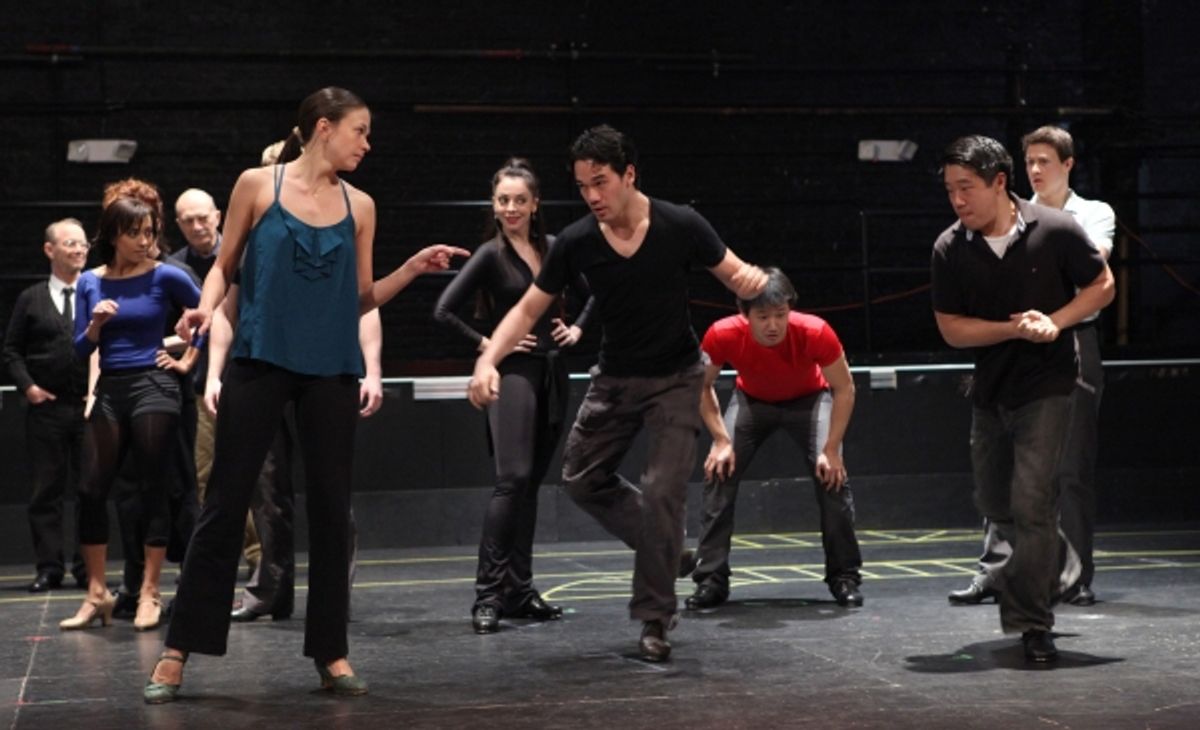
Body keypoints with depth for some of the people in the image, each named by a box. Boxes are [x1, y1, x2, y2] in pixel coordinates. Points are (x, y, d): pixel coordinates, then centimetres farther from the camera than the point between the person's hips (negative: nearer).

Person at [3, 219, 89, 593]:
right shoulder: (31, 299, 8)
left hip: (91, 405, 0)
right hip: (46, 407, 0)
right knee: (45, 492, 2)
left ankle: (88, 568, 11)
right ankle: (49, 568, 8)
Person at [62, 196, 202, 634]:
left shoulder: (165, 277, -3)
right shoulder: (90, 282, 7)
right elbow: (81, 350, 7)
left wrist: (187, 361, 4)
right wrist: (96, 324, -12)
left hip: (154, 388, -4)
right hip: (109, 391, 4)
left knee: (153, 490, -1)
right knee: (91, 489, -1)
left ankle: (149, 594, 5)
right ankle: (97, 593, 8)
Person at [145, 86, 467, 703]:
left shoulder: (359, 206, 9)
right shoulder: (257, 185, 1)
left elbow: (359, 299, 12)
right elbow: (225, 265, 7)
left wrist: (412, 269, 0)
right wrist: (206, 305, -12)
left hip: (332, 370, 3)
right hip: (260, 361, -3)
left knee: (331, 507, 4)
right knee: (225, 503, -2)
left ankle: (331, 652, 14)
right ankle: (177, 651, 5)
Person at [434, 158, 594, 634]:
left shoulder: (553, 249, 9)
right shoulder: (491, 255, -6)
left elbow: (592, 294, 25)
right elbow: (444, 311, -13)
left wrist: (577, 329, 10)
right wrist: (485, 344, -12)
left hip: (551, 374, 6)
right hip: (512, 374, -6)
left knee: (531, 484, 8)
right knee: (513, 478, -16)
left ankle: (519, 590, 14)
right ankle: (488, 594, -15)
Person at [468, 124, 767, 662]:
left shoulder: (680, 226, -19)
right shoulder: (576, 242, -14)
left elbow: (734, 275, -7)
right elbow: (528, 309, -8)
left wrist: (751, 278, -33)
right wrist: (488, 360, -24)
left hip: (675, 377, -4)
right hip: (615, 376, 4)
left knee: (661, 492, -11)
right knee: (582, 479, 8)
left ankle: (655, 618, 1)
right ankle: (663, 545, 30)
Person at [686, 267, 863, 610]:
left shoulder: (815, 332, -36)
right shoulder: (723, 335, -33)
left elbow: (844, 388, -19)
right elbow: (703, 387, -13)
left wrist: (831, 449, -23)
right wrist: (721, 439, -23)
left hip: (809, 400, -1)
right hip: (751, 401, 1)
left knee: (832, 477, -18)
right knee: (718, 473, -15)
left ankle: (845, 578, -1)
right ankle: (711, 580, -5)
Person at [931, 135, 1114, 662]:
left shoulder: (1055, 231, -13)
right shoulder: (950, 249, -8)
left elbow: (1102, 286, -1)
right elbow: (951, 328, -5)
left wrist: (1055, 321, -17)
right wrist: (1014, 328, -19)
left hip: (1045, 387, -4)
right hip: (990, 390, 4)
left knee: (1030, 503, -13)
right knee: (994, 504, 15)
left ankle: (1031, 623, -4)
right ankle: (1044, 560, 44)